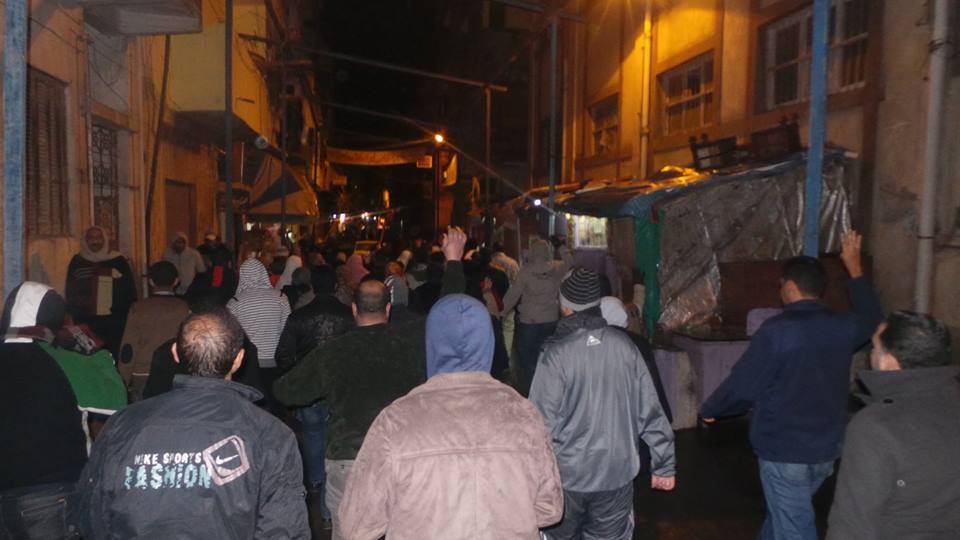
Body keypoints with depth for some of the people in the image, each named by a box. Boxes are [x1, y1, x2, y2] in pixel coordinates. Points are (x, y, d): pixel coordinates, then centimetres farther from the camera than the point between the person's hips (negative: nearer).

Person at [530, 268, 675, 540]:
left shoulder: (556, 353, -17)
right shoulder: (623, 344, -6)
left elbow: (543, 422, -17)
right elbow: (650, 409, -3)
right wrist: (664, 463, 6)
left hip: (566, 476, -2)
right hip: (616, 475, 3)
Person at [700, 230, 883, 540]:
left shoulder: (776, 331, -21)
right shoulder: (843, 327, -2)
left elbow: (742, 386, -18)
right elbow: (870, 317, 23)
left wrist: (709, 410, 0)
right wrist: (854, 269, 29)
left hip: (783, 449, -7)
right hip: (826, 449, 7)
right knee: (783, 513, 25)